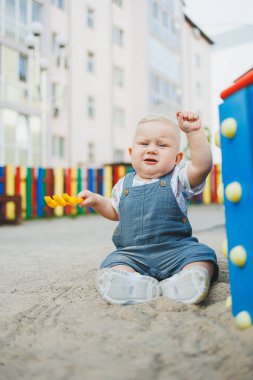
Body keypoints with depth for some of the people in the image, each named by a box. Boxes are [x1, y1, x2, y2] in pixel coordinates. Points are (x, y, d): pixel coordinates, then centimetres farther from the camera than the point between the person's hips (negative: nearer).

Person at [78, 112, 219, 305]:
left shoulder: (178, 178, 0)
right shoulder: (124, 184, 13)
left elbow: (202, 165, -19)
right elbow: (115, 212, 30)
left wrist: (194, 131, -26)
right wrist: (96, 200, 15)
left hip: (175, 250, -2)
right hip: (132, 254, 2)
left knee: (202, 256, -26)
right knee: (112, 265, -24)